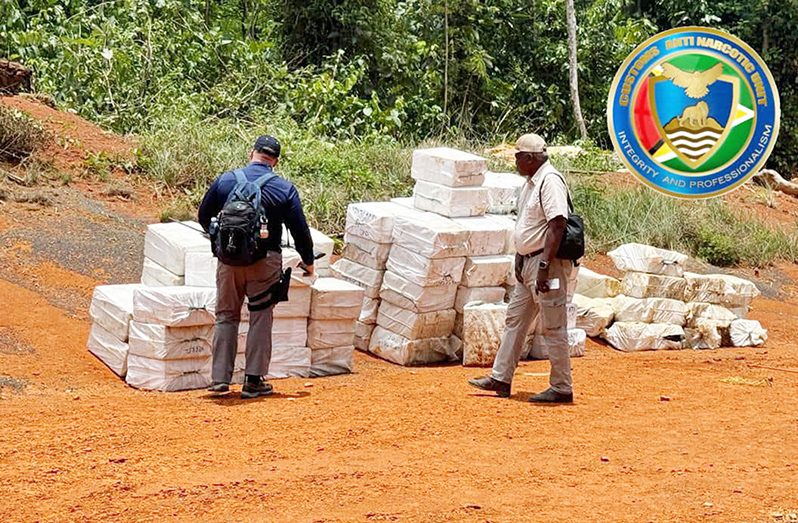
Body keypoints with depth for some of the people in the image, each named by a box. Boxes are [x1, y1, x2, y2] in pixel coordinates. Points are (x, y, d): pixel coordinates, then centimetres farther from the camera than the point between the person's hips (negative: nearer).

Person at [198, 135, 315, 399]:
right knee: (261, 319, 7)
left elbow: (204, 216, 13)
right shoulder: (285, 189, -3)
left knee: (226, 316, 12)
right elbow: (299, 229, 1)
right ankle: (253, 381, 6)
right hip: (265, 262, -2)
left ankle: (220, 378, 9)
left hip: (229, 260, 2)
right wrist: (308, 261, 16)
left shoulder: (225, 180, 3)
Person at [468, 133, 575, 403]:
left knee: (553, 327, -4)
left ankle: (562, 388, 3)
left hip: (547, 263, -11)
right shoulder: (532, 181, 15)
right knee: (515, 319, 14)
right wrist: (520, 258, 20)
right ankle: (501, 379, 21)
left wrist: (544, 267, -27)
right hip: (528, 262, 11)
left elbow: (556, 225, -24)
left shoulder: (550, 180, -16)